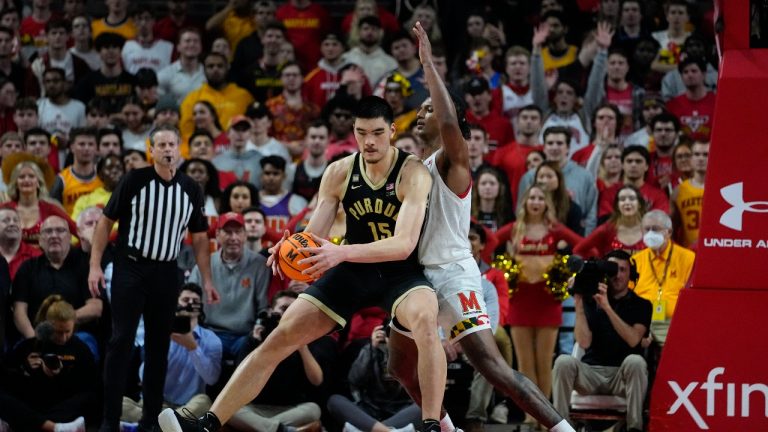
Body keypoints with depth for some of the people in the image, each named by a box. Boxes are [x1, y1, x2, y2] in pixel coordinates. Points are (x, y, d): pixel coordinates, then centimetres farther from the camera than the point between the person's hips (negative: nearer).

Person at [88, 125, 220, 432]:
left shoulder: (191, 189, 4)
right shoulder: (134, 181, -6)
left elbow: (199, 237, 12)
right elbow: (106, 221, -1)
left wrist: (207, 281, 7)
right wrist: (95, 265, -7)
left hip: (166, 273, 4)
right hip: (130, 269, -4)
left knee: (159, 346, 7)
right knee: (121, 342, -7)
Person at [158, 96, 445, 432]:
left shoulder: (413, 173, -19)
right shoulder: (339, 173, -6)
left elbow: (404, 244, -30)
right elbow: (314, 237, -5)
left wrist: (342, 252, -43)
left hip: (400, 273, -4)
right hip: (353, 270, 4)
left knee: (425, 318, -37)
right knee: (281, 337, -5)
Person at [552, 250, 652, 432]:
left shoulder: (641, 305, 5)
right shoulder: (591, 301, 8)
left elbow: (633, 340, -14)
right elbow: (584, 342, -6)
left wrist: (607, 307, -18)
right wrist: (579, 302, -9)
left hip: (622, 375, -1)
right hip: (591, 372, 1)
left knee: (635, 361, -34)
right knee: (564, 361, -28)